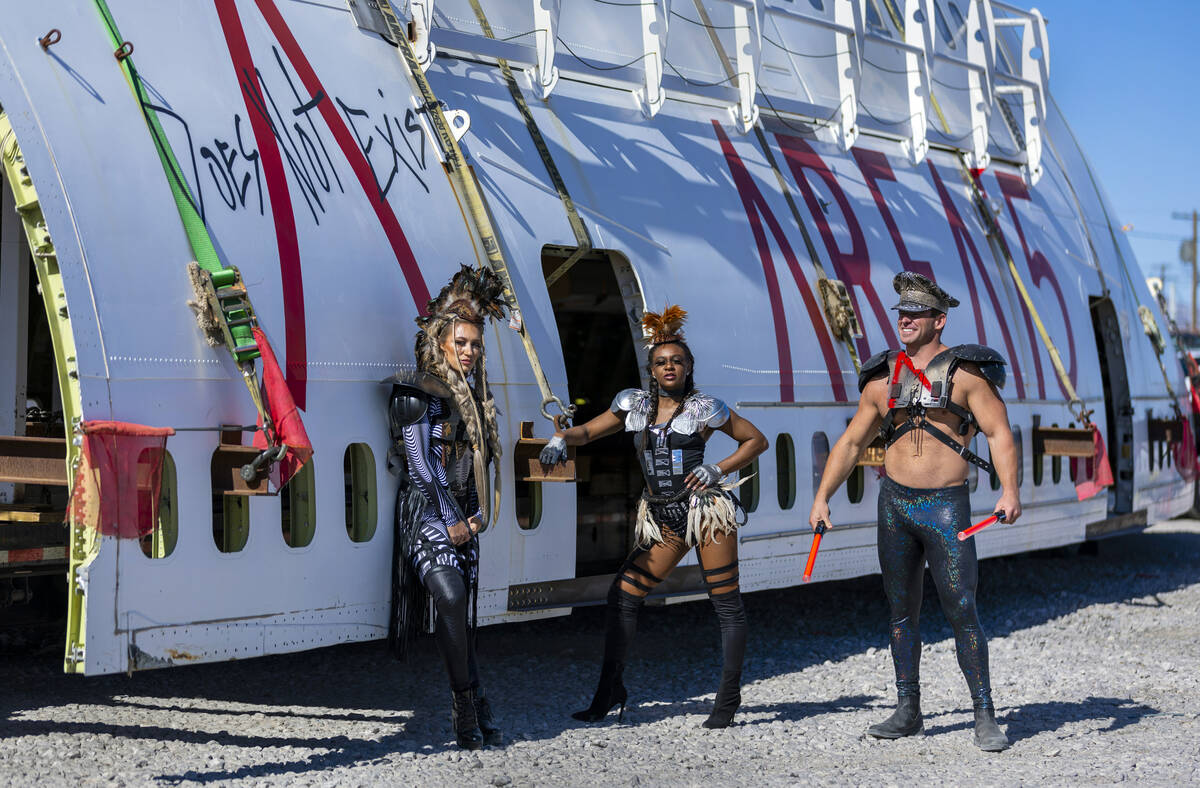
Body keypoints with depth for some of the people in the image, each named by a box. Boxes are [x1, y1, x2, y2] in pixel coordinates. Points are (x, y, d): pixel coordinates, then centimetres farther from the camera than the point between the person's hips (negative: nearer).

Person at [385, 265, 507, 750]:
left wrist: (477, 517, 9)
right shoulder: (418, 390, -5)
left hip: (463, 515, 6)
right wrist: (449, 521, -10)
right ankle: (466, 705, -16)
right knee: (451, 597, -21)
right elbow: (418, 464, -9)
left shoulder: (476, 394, 16)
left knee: (461, 612, 5)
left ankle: (475, 709, 7)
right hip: (427, 512, -6)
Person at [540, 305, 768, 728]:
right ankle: (609, 691, 5)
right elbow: (589, 431, 17)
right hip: (663, 518, 4)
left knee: (726, 603, -3)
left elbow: (756, 440, 5)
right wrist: (562, 438, -4)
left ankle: (728, 699, 5)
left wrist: (719, 469, -7)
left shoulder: (704, 408, -1)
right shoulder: (635, 404, 10)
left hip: (704, 507, -4)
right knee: (622, 595, -3)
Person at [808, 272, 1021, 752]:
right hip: (895, 503, 5)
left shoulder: (965, 373, -3)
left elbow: (999, 433, -8)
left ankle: (985, 717, -2)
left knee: (962, 611, -8)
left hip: (947, 505, -5)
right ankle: (907, 712, 17)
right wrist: (822, 497, 10)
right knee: (901, 612, 9)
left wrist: (1009, 491, -23)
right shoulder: (882, 381, 10)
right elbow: (851, 442, 16)